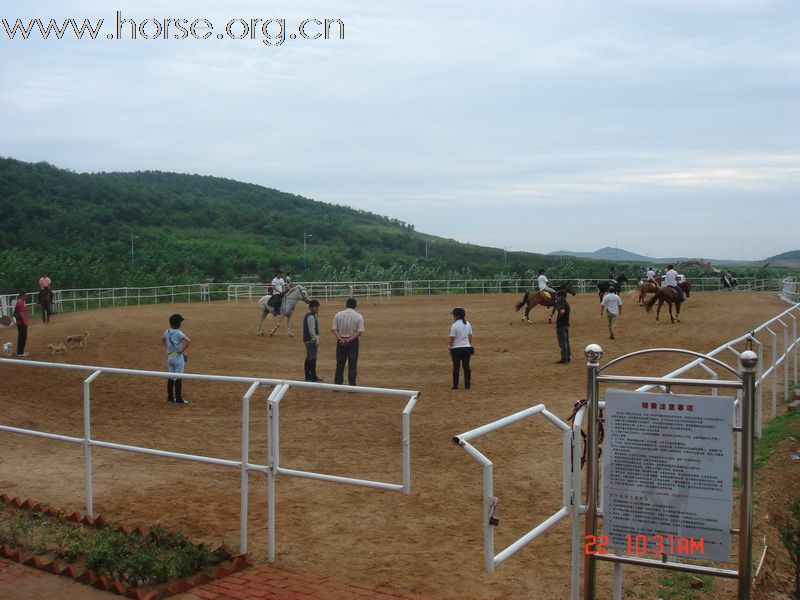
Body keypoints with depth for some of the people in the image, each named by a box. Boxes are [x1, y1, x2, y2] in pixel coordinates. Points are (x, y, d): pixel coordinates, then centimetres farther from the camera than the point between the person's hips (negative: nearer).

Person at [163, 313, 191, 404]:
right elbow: (188, 341, -31)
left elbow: (163, 339, 25)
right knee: (178, 378, 0)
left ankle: (170, 397, 23)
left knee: (171, 377, 15)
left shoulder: (167, 332, 3)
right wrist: (182, 350, -20)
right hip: (178, 357, -7)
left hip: (169, 356, 7)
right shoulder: (178, 333, -18)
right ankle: (178, 399, 4)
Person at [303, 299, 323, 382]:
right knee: (313, 358, -8)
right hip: (311, 340, -11)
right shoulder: (311, 317, -17)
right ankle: (313, 377, -6)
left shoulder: (308, 315, 15)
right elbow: (312, 330, -20)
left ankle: (308, 376, 20)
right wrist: (316, 340, -18)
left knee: (308, 358, 14)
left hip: (307, 340, 11)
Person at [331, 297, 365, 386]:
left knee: (340, 364, 10)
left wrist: (340, 339, -13)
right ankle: (352, 385, 3)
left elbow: (333, 329, -6)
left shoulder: (338, 314, -1)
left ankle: (338, 384, 13)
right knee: (352, 364, 3)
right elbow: (360, 332, -12)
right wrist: (349, 340, -14)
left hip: (341, 341, 2)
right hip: (353, 342, -2)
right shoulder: (358, 317, -6)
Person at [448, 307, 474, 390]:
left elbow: (452, 338, -12)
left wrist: (450, 347, 0)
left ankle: (455, 385, 9)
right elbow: (470, 336, 10)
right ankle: (467, 385, 12)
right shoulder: (468, 324, 4)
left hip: (457, 348, -5)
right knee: (466, 366, 10)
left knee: (456, 367, 4)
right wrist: (470, 346, 20)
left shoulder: (454, 325, -14)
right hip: (467, 347, 5)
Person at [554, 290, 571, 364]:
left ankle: (564, 359, -3)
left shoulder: (563, 304, -19)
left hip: (561, 326, -10)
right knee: (566, 342, 17)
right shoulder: (566, 303, 11)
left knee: (562, 342, -5)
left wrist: (559, 317, -23)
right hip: (566, 325, 10)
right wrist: (557, 302, 11)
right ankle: (568, 357, 25)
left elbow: (562, 311, -41)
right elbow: (557, 308, 26)